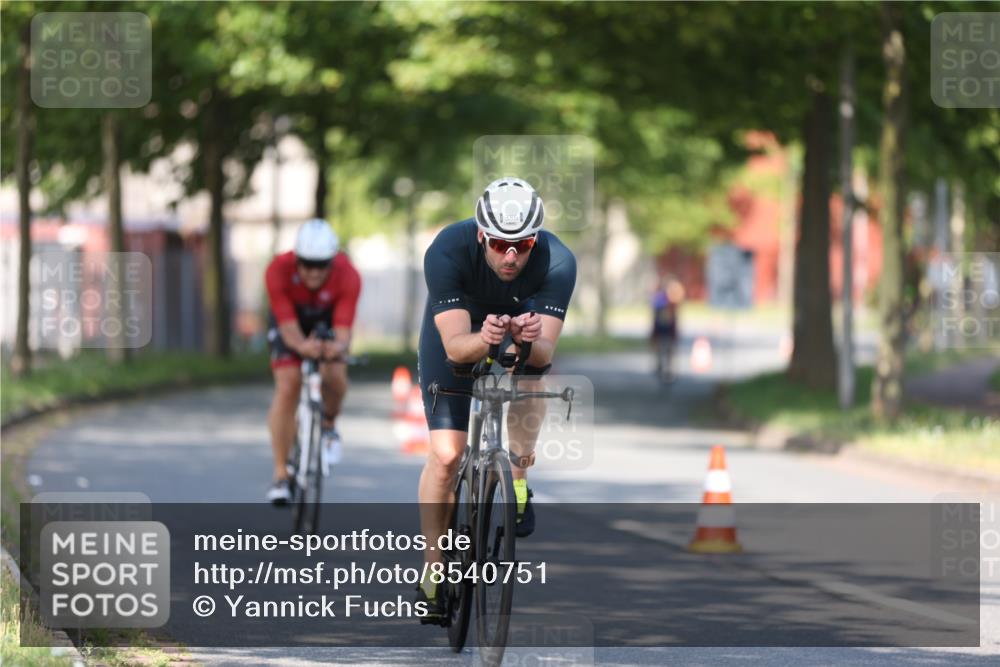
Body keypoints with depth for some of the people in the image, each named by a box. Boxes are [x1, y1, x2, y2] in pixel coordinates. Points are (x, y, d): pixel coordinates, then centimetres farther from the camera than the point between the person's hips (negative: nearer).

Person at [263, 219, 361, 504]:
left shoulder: (347, 276, -33)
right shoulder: (279, 270, -35)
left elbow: (343, 326, -39)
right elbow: (288, 325, -38)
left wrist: (338, 346, -63)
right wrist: (302, 346, -60)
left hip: (326, 321, 0)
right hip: (290, 322, 0)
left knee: (335, 376, -26)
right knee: (287, 386, -18)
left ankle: (329, 426, 8)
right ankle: (280, 475, -12)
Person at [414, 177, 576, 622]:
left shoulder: (557, 263, -34)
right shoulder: (447, 251, -37)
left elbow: (546, 353, -38)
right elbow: (454, 347, -41)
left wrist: (531, 340, -60)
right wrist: (482, 339, -62)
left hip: (524, 325, 3)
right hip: (460, 329, -3)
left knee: (530, 368, -28)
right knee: (446, 454, -12)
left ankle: (516, 480, -8)